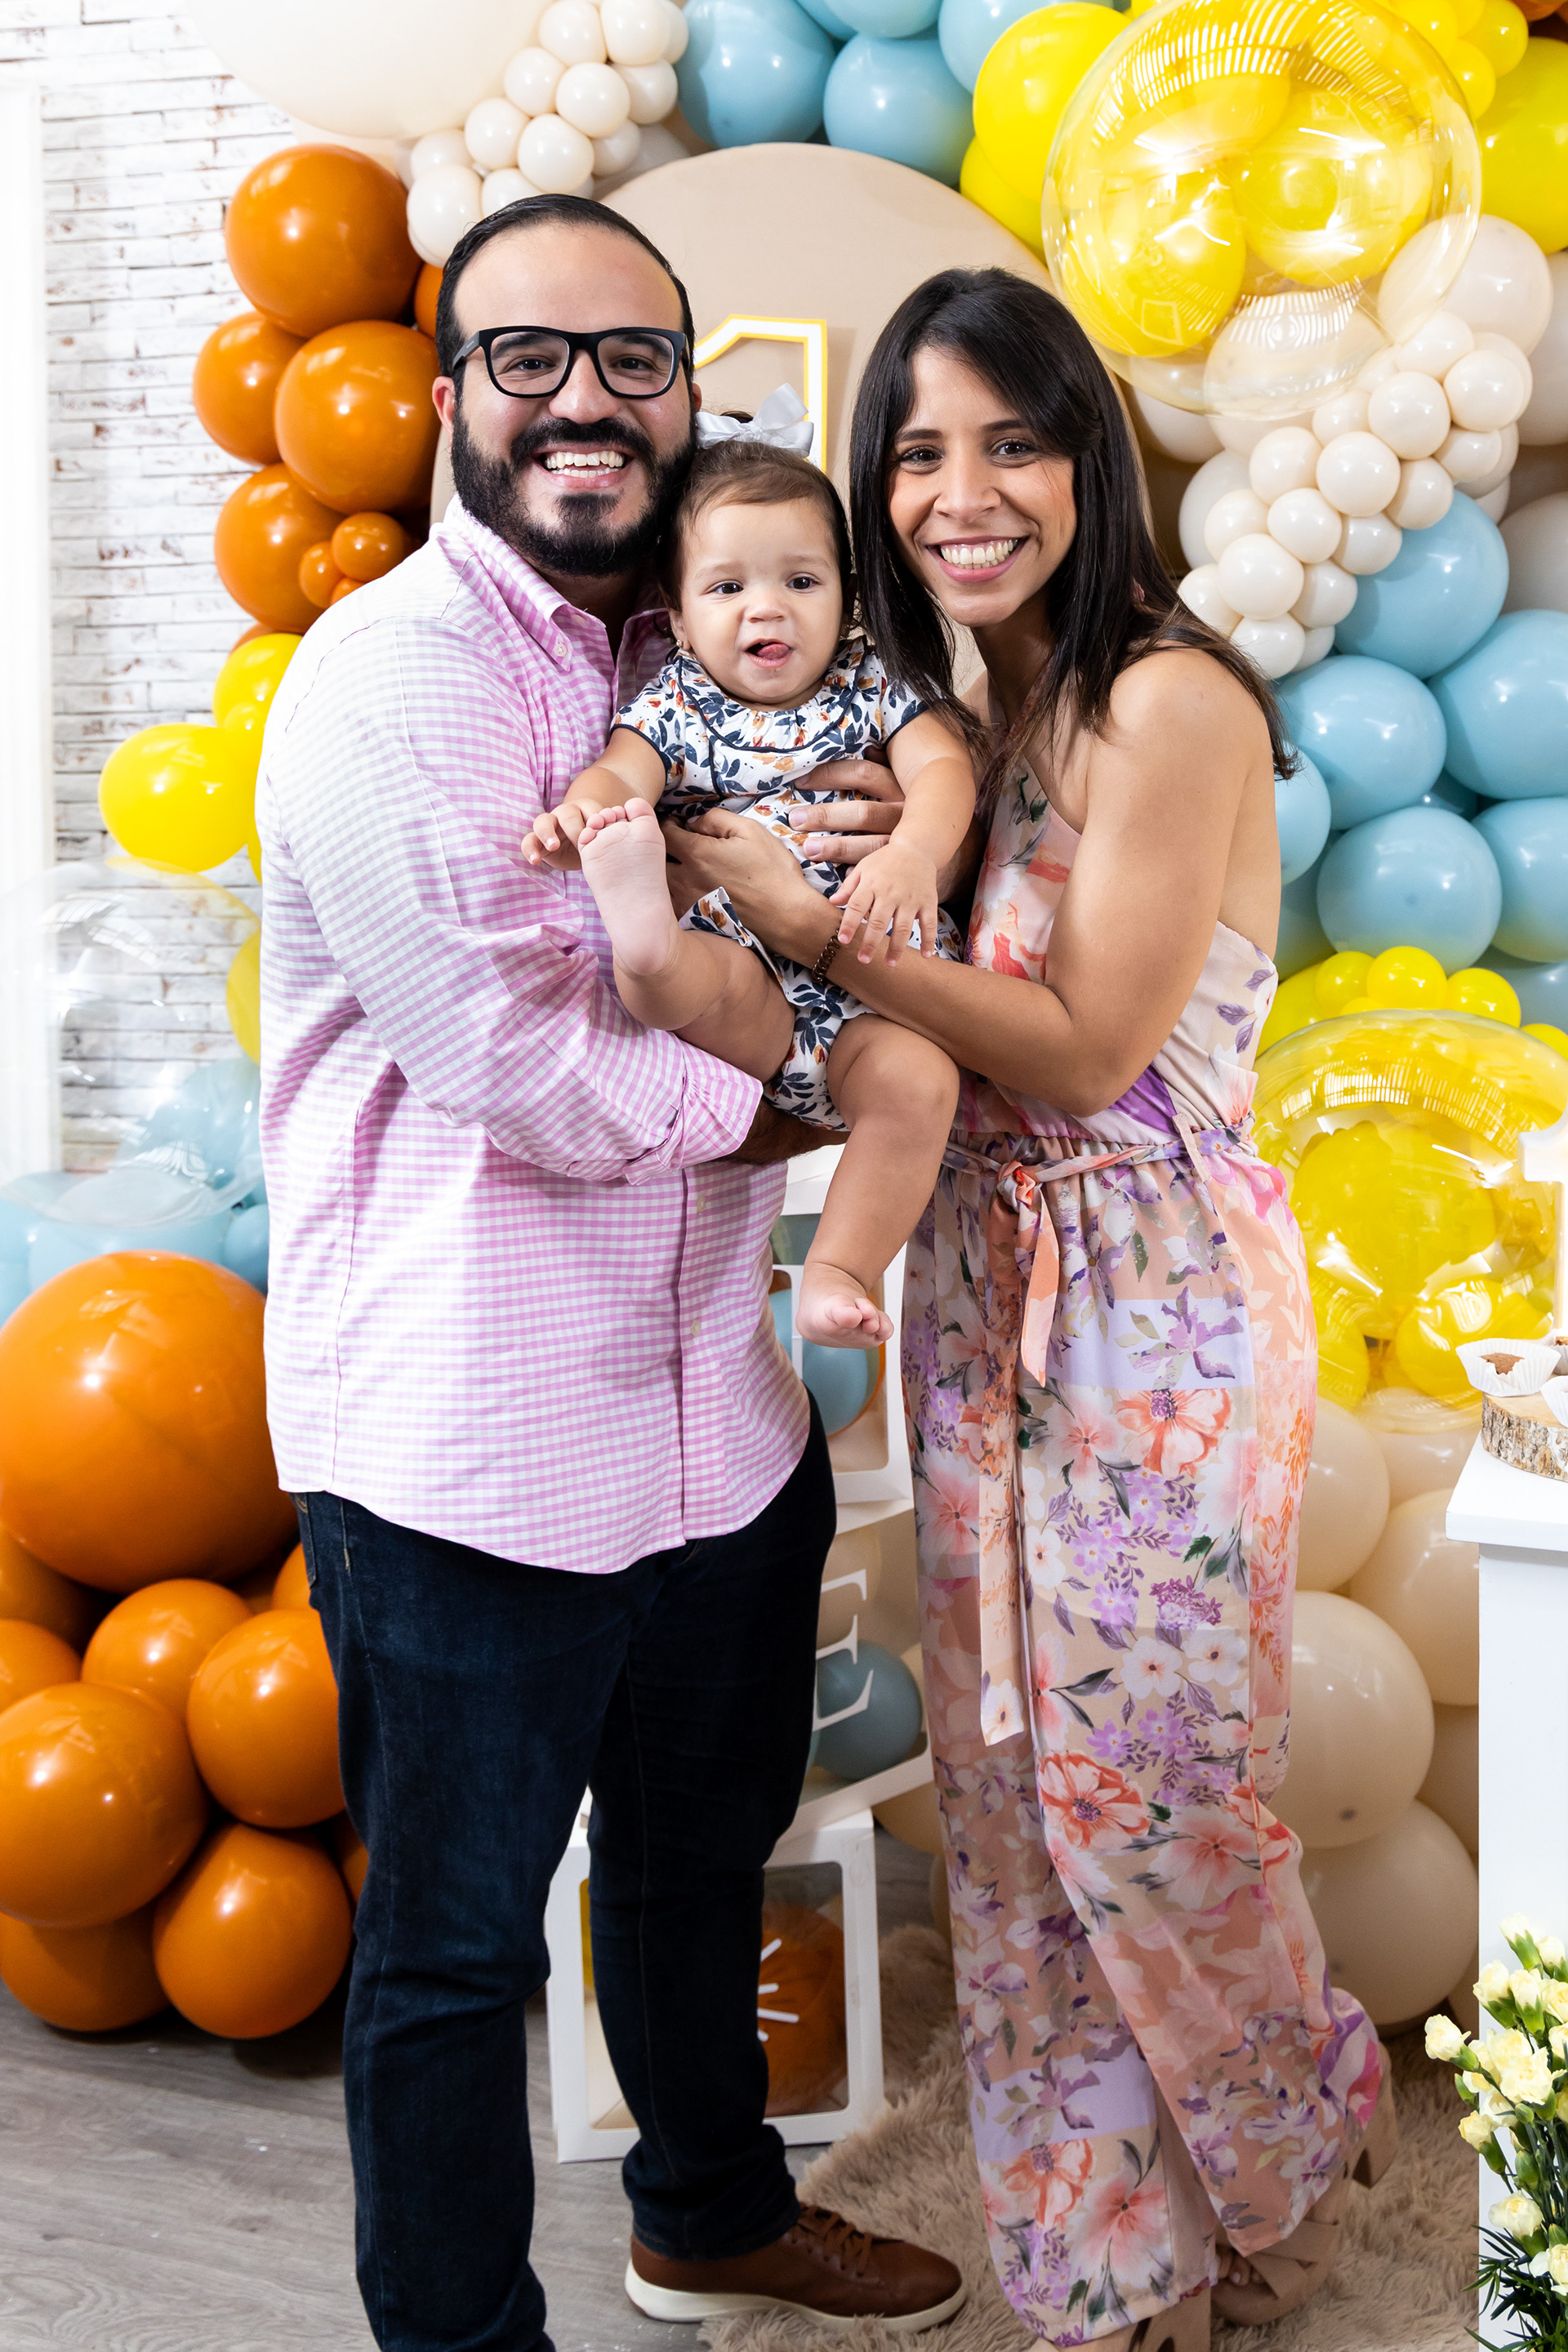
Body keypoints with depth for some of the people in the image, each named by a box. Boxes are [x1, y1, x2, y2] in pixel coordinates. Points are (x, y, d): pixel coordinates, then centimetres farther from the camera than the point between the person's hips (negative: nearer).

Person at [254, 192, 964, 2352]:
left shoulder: (700, 669, 9)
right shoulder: (392, 677, -16)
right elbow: (525, 1072, -23)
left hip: (722, 1418, 8)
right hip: (472, 1447, -8)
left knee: (704, 1858, 27)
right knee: (456, 1944, 10)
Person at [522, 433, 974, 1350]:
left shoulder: (871, 685, 12)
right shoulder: (677, 706, 10)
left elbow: (943, 766, -3)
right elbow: (620, 770, -8)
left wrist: (913, 854, -27)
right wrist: (583, 810, -36)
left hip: (867, 994, 0)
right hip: (747, 974, 0)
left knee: (916, 1078, -29)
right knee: (711, 972, -34)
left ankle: (838, 1272, -24)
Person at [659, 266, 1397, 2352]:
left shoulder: (1172, 703, -14)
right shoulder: (967, 716, 10)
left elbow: (1086, 1048, -18)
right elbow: (940, 1018, 7)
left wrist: (802, 918, -19)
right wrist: (847, 850, -10)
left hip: (1156, 1292, -7)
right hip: (988, 1288, 7)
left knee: (1147, 1779, 4)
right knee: (1008, 1774, 12)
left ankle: (1279, 2174, 33)